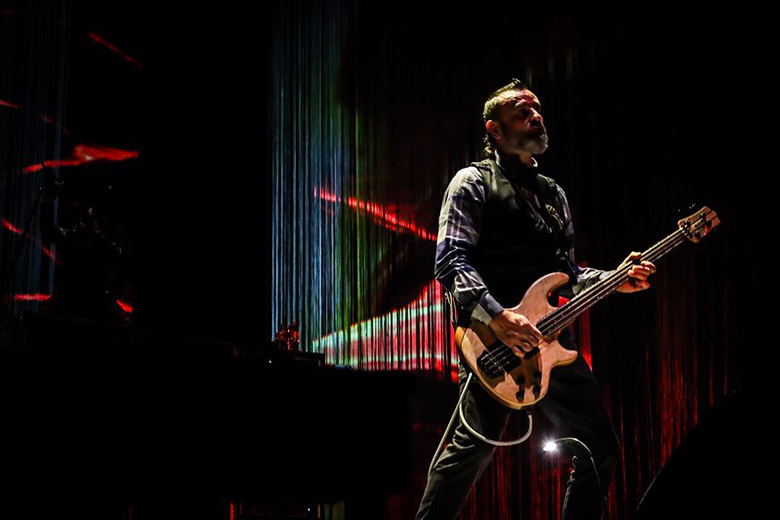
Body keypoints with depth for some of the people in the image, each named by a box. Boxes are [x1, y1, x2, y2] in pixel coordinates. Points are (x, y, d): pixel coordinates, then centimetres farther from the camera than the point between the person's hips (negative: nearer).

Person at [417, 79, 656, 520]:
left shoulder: (552, 194, 23)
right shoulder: (474, 183, 2)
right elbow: (451, 262, -10)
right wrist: (496, 316, -23)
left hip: (550, 339, 7)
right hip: (493, 340, -7)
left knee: (600, 448, 5)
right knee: (474, 447, -14)